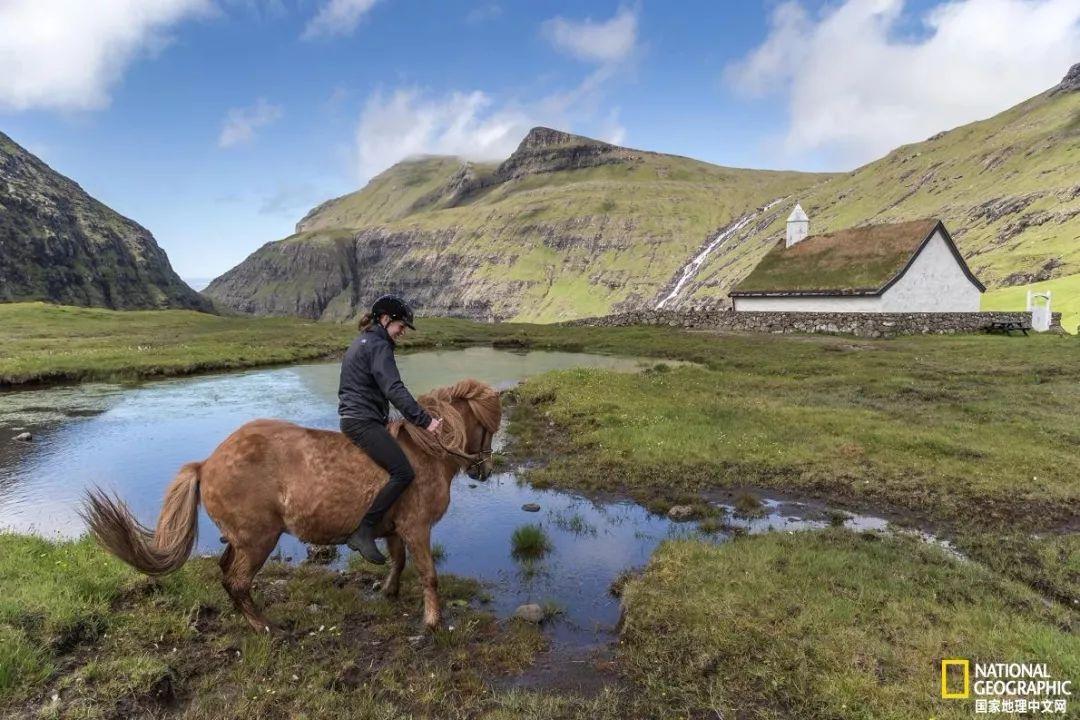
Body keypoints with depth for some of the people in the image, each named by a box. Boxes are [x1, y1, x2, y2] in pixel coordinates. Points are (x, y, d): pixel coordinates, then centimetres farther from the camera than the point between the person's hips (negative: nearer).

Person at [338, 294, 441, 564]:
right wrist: (425, 421, -24)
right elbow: (394, 390, -23)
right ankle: (363, 531, -17)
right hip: (364, 422, -11)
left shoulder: (361, 341, 19)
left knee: (398, 469, 18)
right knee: (404, 473, -18)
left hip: (352, 417, 11)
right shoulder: (379, 346, -13)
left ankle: (359, 529, 18)